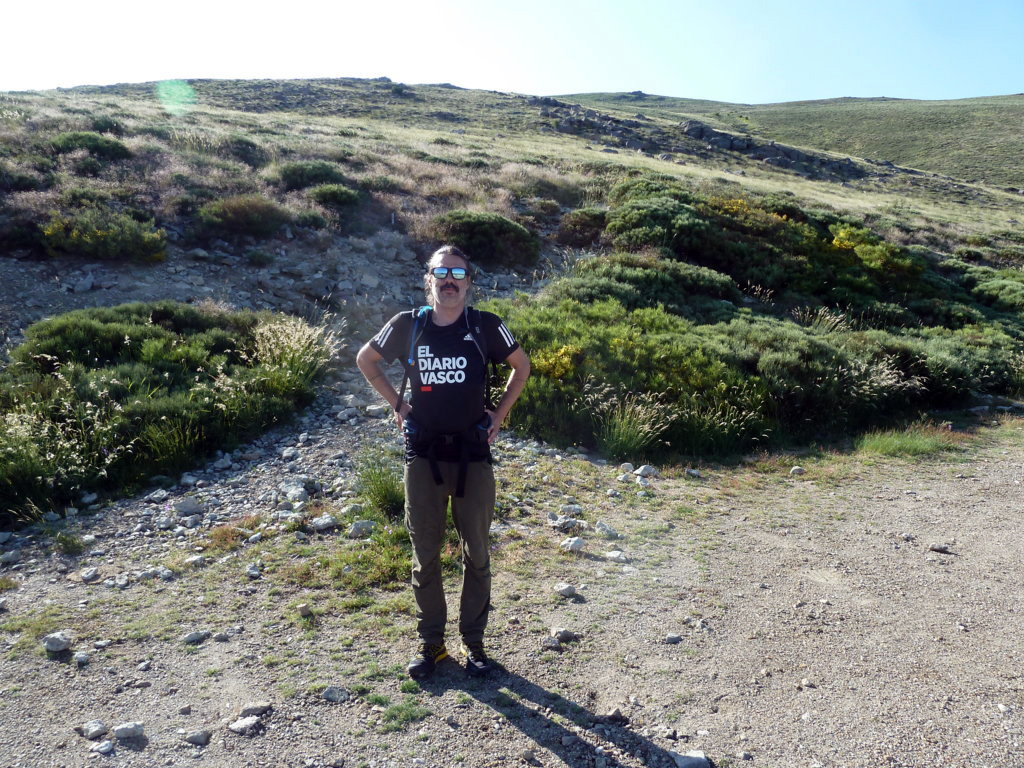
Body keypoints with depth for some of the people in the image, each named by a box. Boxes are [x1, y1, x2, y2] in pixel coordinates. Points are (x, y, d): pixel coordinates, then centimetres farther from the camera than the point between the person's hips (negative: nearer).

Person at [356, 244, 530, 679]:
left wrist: (498, 415, 4)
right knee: (425, 554, 9)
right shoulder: (407, 325, -2)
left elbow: (521, 366, 11)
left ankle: (473, 642, 25)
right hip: (423, 455, 1)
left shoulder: (485, 326, -4)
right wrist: (397, 403, 5)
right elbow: (365, 360, 14)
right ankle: (431, 643, 25)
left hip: (473, 454, 0)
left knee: (477, 554, 9)